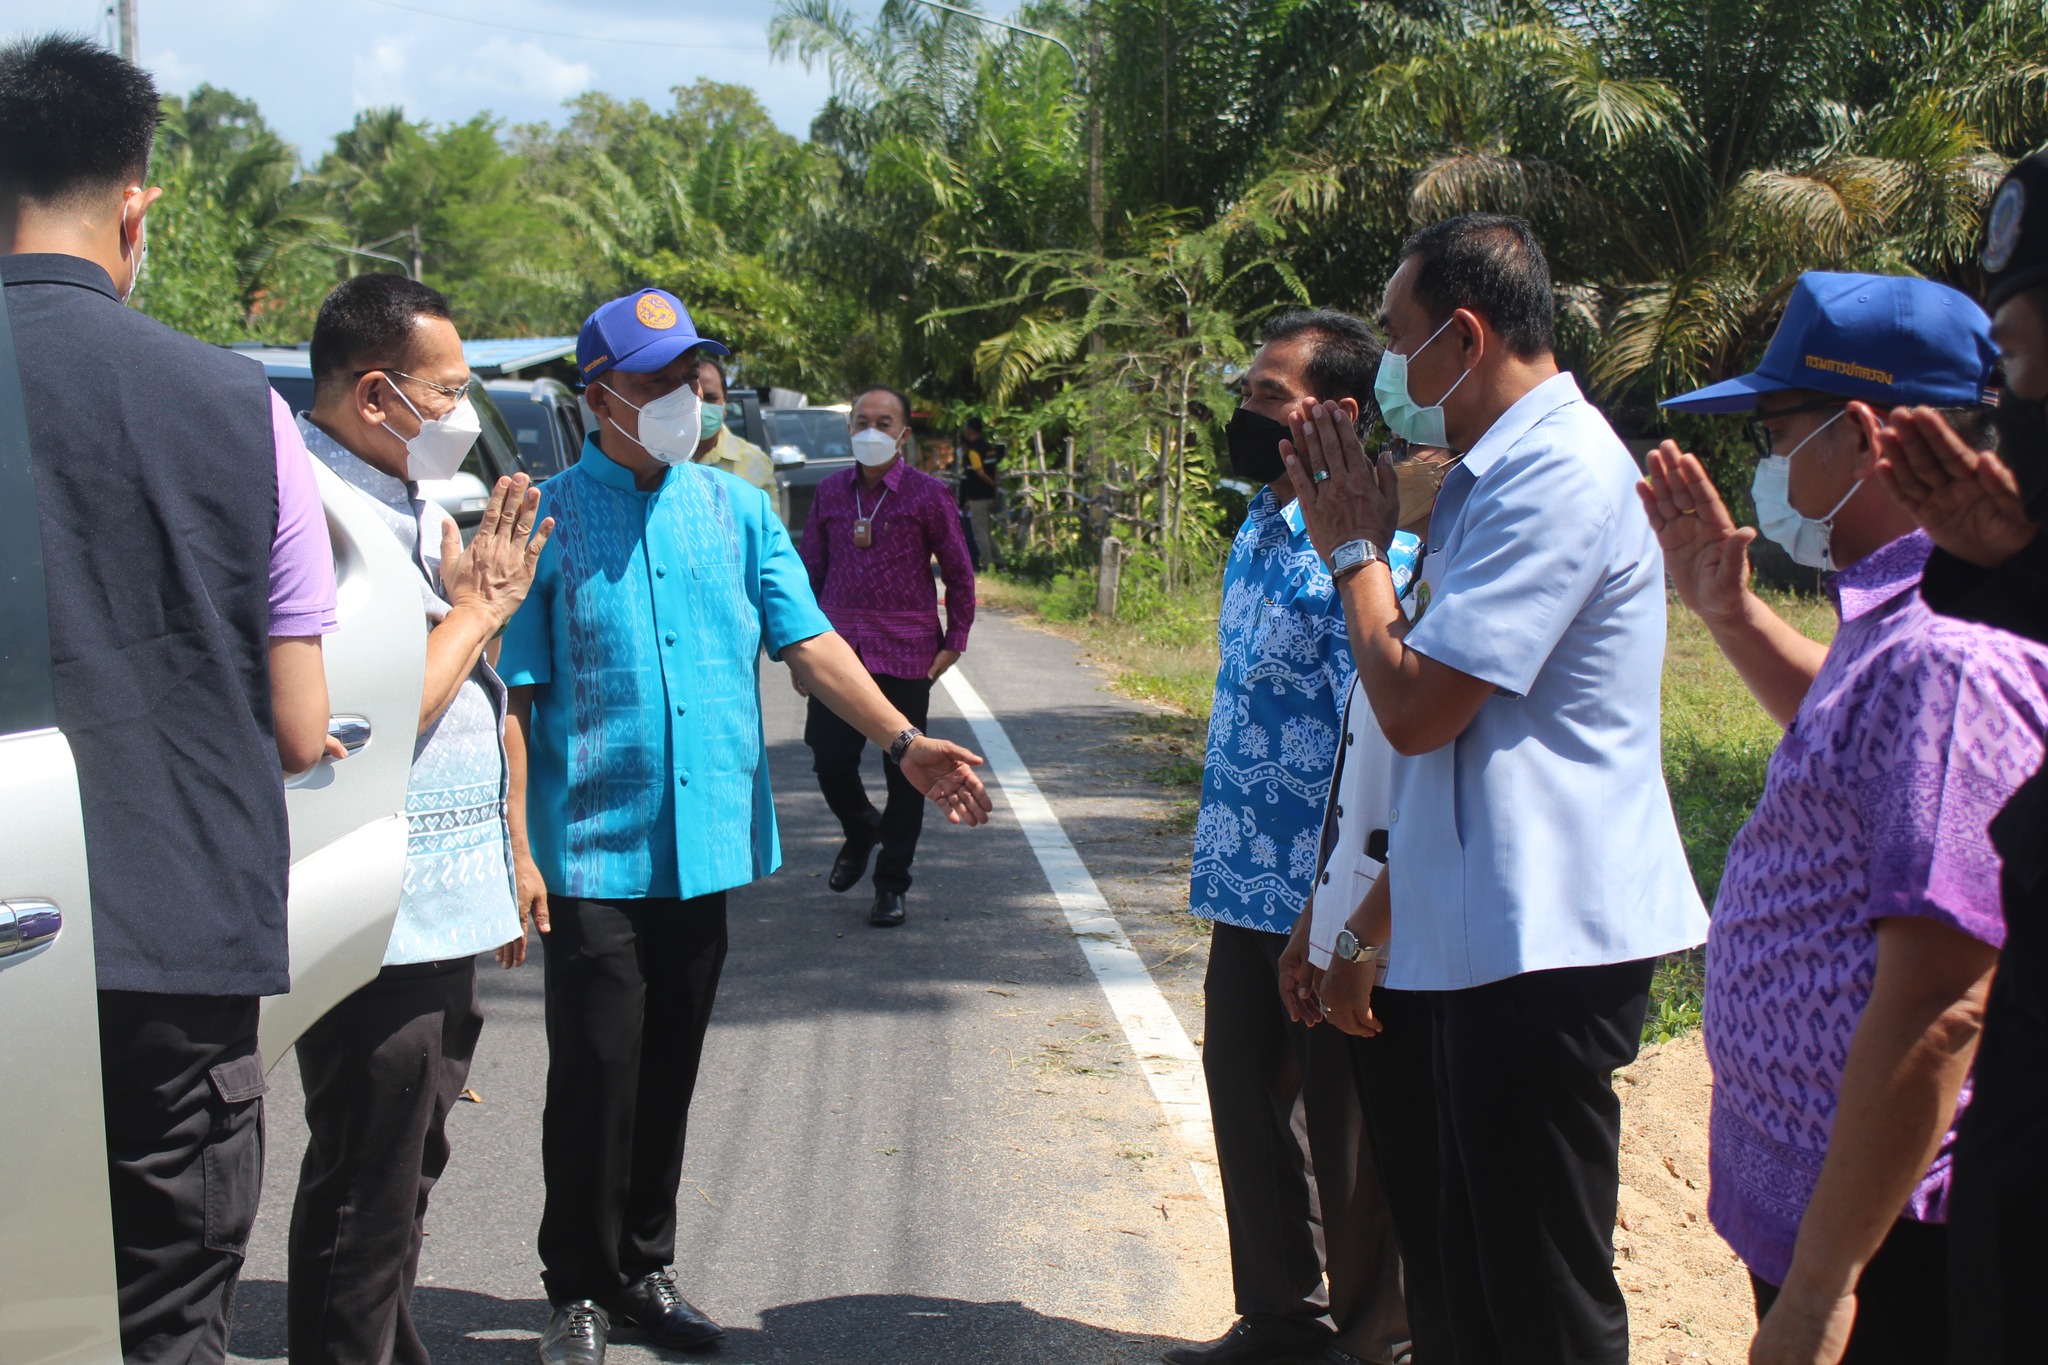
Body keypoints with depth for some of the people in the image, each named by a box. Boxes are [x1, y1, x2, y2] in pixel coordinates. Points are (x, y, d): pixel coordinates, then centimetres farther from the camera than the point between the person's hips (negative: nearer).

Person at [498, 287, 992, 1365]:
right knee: (595, 1077, 0)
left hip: (707, 847, 4)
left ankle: (644, 1269, 29)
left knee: (669, 1076, 13)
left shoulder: (739, 510, 7)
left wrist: (902, 740, -13)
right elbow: (514, 698, -4)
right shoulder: (549, 518, -4)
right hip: (592, 854, -4)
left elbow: (809, 641, 1)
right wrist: (515, 849, -10)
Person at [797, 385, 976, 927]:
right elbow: (811, 570, 13)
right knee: (829, 763, 3)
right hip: (838, 651, 3)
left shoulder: (927, 494, -3)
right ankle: (861, 831, 36)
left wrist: (954, 643, -2)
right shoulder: (830, 492, 7)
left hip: (905, 655, -3)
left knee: (904, 772, 4)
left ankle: (891, 883, 17)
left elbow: (959, 574, 3)